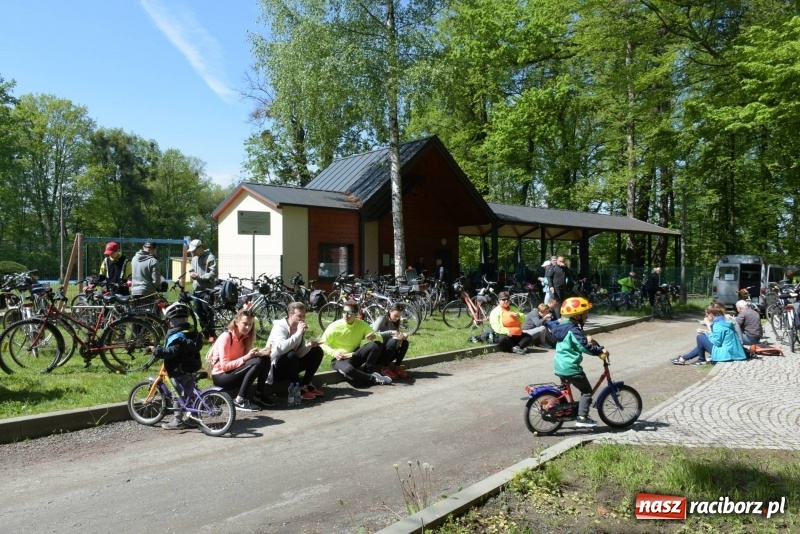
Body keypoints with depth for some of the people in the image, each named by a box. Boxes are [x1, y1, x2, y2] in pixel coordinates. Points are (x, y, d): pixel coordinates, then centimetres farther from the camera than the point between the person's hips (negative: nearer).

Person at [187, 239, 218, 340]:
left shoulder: (210, 258, -8)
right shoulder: (194, 258, 16)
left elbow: (213, 274, -15)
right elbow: (191, 270, 26)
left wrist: (199, 276, -19)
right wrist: (191, 274, 3)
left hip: (207, 290, -8)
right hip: (196, 290, 8)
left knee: (208, 312, -8)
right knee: (199, 312, 10)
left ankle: (212, 334, 1)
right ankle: (205, 333, 20)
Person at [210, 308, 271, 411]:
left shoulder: (245, 337, 4)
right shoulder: (226, 337, -20)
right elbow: (224, 366, -23)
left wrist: (260, 353, -20)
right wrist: (245, 358, -29)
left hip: (234, 371, 7)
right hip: (221, 376, -7)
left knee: (265, 360, -11)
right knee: (257, 362, -27)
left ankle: (259, 395, -4)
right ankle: (239, 400, -27)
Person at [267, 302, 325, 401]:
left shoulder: (300, 328, 0)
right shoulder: (280, 327, -22)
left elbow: (300, 354, -2)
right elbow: (281, 348, -42)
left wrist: (309, 345, -22)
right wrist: (298, 333, -37)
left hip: (291, 365, 8)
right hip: (276, 368, -8)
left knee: (317, 351, -2)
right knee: (291, 355, -36)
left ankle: (306, 385, -2)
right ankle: (298, 389, -21)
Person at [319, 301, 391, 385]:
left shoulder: (361, 324, -4)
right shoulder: (335, 326, -13)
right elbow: (322, 344, -8)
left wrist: (375, 336, -27)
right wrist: (333, 353, -25)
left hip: (355, 356, 4)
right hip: (339, 359, -3)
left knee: (375, 345, -21)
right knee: (348, 370, -39)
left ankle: (367, 371, -8)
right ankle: (374, 379, -17)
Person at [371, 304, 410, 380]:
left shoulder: (395, 323, 9)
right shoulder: (381, 319, -11)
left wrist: (402, 335, -15)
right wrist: (390, 332, -32)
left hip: (387, 353, 6)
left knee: (405, 342, -15)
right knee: (393, 341, -32)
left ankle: (397, 367, -7)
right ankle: (384, 368, -23)